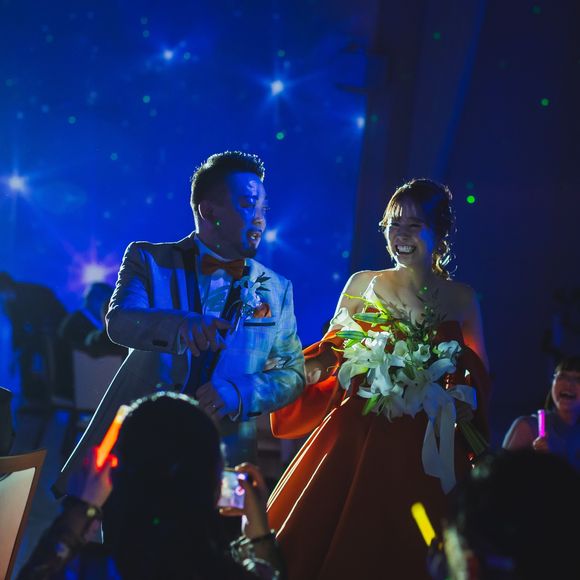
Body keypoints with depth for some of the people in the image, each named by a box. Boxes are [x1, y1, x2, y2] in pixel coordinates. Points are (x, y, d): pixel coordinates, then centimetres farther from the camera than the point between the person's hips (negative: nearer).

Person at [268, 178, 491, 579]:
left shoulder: (461, 299, 5)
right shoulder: (363, 284, 8)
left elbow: (478, 381, 7)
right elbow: (330, 356, 8)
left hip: (423, 449, -1)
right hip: (354, 437, 1)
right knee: (318, 544, -3)